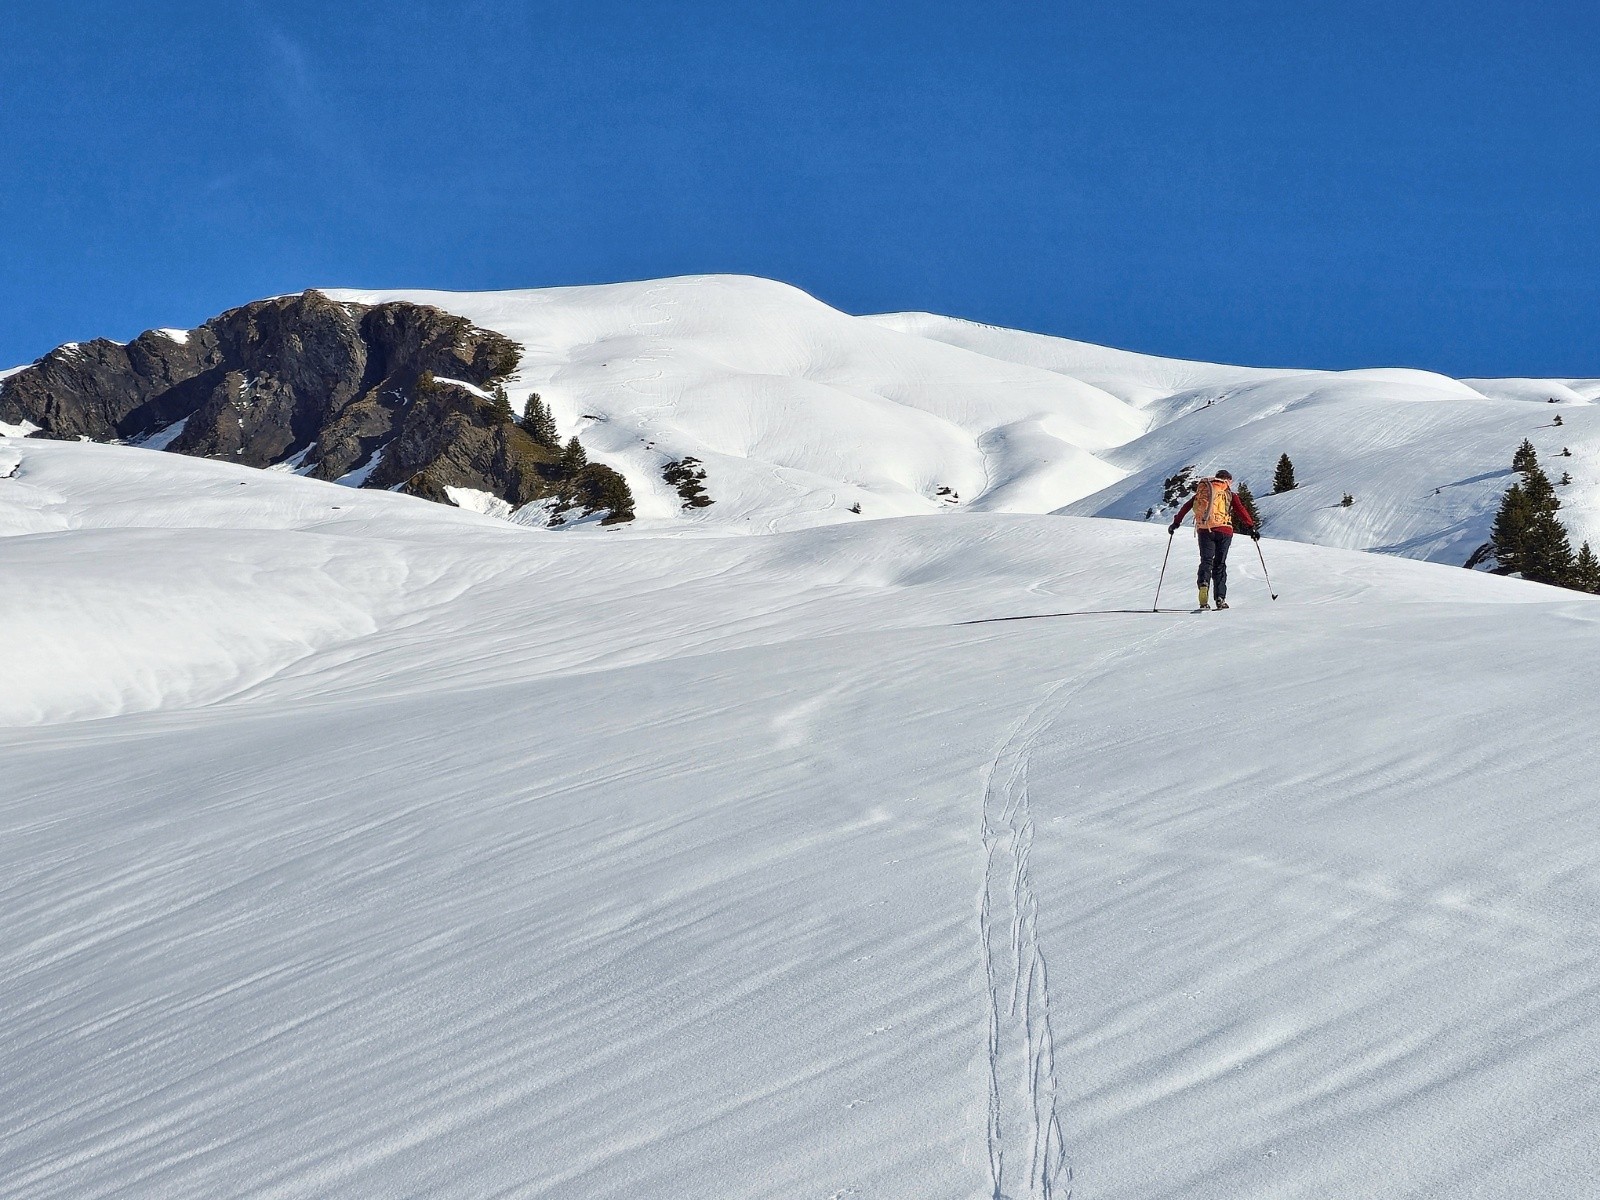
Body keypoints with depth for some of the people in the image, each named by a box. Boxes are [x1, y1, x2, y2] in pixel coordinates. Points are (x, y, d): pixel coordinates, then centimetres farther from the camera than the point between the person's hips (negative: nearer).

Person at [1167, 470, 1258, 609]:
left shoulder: (1202, 490, 18)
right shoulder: (1229, 494, 11)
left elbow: (1187, 506, 15)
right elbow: (1241, 510, 0)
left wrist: (1176, 522, 19)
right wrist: (1251, 528, -2)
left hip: (1204, 530, 1)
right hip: (1224, 530, -1)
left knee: (1206, 560, 1)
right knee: (1219, 564, 6)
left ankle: (1203, 582, -30)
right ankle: (1220, 598, -1)